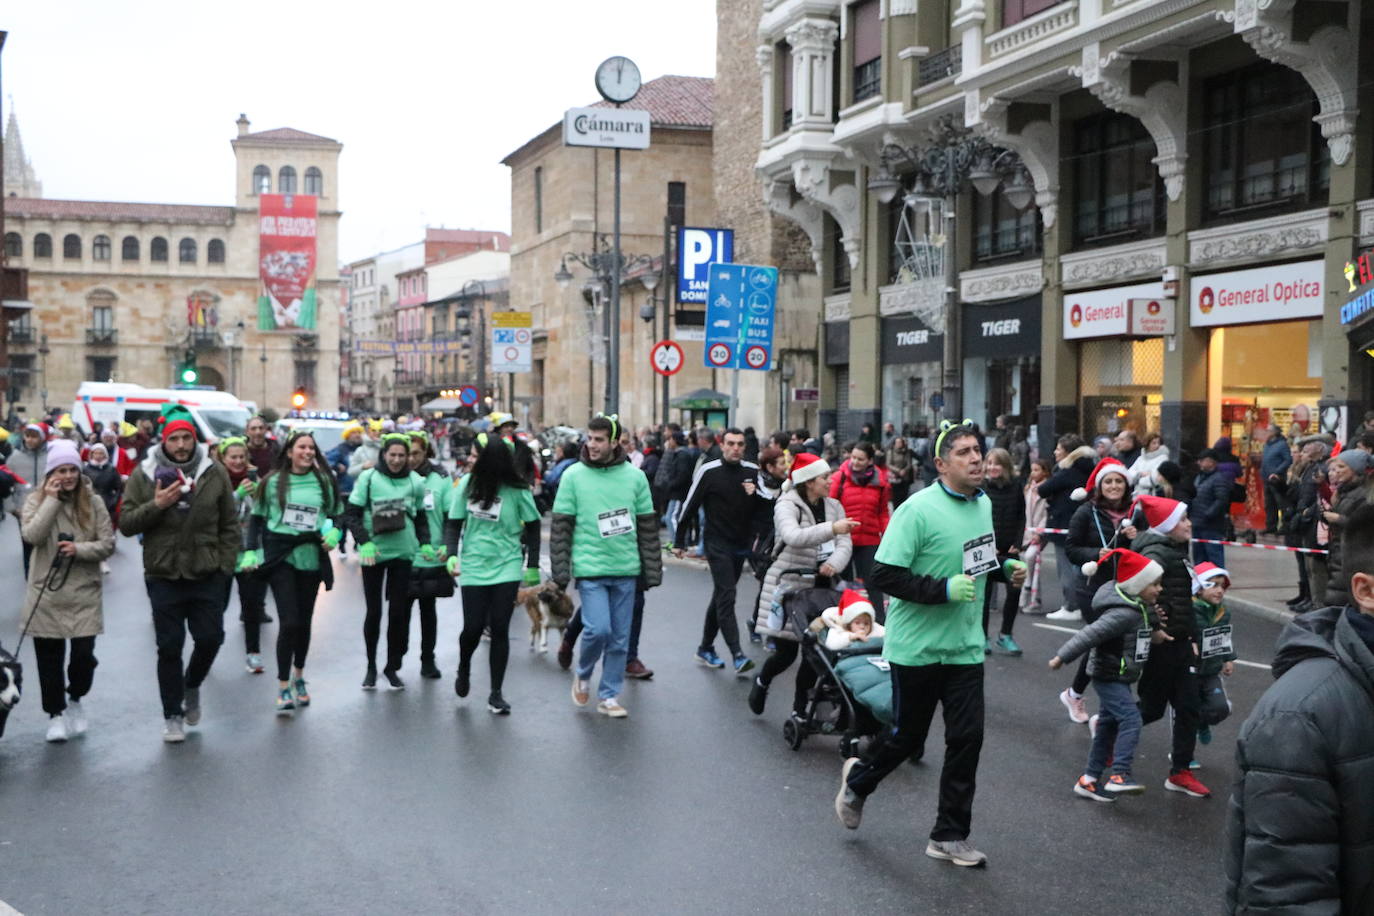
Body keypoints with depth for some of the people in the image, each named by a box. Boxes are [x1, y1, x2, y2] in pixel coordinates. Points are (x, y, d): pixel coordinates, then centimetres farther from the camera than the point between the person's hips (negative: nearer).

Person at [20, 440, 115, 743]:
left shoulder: (93, 502, 1)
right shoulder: (35, 500, 0)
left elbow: (108, 544, -1)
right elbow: (31, 536, -17)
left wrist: (80, 549, -18)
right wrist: (51, 500, -16)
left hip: (84, 593, 0)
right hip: (46, 593, 0)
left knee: (84, 655, -3)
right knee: (49, 657, 6)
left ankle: (75, 699, 26)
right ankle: (56, 713, 22)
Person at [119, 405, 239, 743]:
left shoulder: (215, 473, 1)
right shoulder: (143, 475, -1)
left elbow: (229, 525, 6)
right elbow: (126, 524, -1)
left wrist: (226, 564, -1)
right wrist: (156, 505, -17)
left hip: (208, 575, 1)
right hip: (163, 576, -1)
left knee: (210, 638, 3)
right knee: (169, 647, 5)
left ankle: (192, 686, 34)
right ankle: (172, 715, 20)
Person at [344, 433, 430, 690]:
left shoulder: (415, 481, 2)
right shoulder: (368, 478, -6)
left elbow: (421, 516, 14)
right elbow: (351, 514, -5)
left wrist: (425, 543, 0)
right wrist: (365, 542, -17)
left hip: (403, 553, 2)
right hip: (374, 553, -2)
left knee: (399, 611, 4)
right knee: (374, 611, 5)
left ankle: (392, 667, 19)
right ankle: (371, 666, 22)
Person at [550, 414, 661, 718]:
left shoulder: (634, 476, 4)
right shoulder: (573, 475, -2)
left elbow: (648, 526, 8)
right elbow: (560, 526, -1)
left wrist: (652, 570, 6)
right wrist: (560, 570, -6)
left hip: (626, 570, 3)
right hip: (590, 568, -3)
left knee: (620, 638, 6)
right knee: (598, 629, -13)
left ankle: (609, 696, 20)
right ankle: (582, 674, 17)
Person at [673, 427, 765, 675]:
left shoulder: (752, 471, 3)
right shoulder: (709, 471, -9)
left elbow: (763, 507, 11)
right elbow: (690, 506, -4)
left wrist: (755, 495, -12)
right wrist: (679, 541, -1)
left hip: (742, 543, 5)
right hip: (717, 543, -5)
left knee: (721, 597, 14)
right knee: (726, 598, -13)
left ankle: (705, 649, 26)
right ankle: (738, 655, -19)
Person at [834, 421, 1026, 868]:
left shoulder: (984, 505, 6)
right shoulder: (918, 510, -18)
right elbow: (885, 575, -20)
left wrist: (1005, 567, 3)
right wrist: (944, 590, -27)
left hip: (965, 647, 6)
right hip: (917, 647, -6)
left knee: (967, 738, 2)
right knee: (908, 736, 8)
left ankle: (950, 836, 15)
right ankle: (858, 779, 39)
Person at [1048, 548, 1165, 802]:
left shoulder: (1139, 607, 7)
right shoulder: (1124, 613, -25)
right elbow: (1091, 633, -29)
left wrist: (1153, 630, 16)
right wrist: (1062, 657, -31)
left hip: (1119, 678, 11)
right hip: (1109, 677, -11)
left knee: (1109, 725, 14)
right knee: (1131, 719, -23)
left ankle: (1089, 780, 22)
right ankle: (1120, 775, -29)